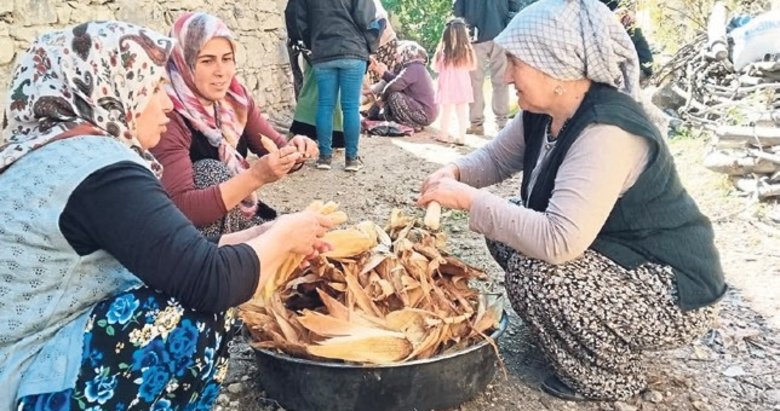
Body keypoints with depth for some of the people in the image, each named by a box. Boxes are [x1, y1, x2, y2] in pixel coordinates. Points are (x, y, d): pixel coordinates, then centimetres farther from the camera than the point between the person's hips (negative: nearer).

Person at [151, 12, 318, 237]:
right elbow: (182, 207, -31)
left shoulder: (236, 98, -6)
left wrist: (293, 150, -23)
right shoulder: (169, 116, -24)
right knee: (211, 172, -27)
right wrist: (256, 176, -41)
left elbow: (275, 145, 1)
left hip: (237, 217, 5)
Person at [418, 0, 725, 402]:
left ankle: (609, 377, 0)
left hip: (672, 291, -9)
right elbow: (497, 157, 11)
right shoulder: (544, 113, -4)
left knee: (532, 272, -26)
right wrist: (455, 172, -11)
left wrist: (469, 199, -32)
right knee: (507, 230, 5)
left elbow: (559, 241, -40)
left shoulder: (606, 134, -32)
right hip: (615, 257, 9)